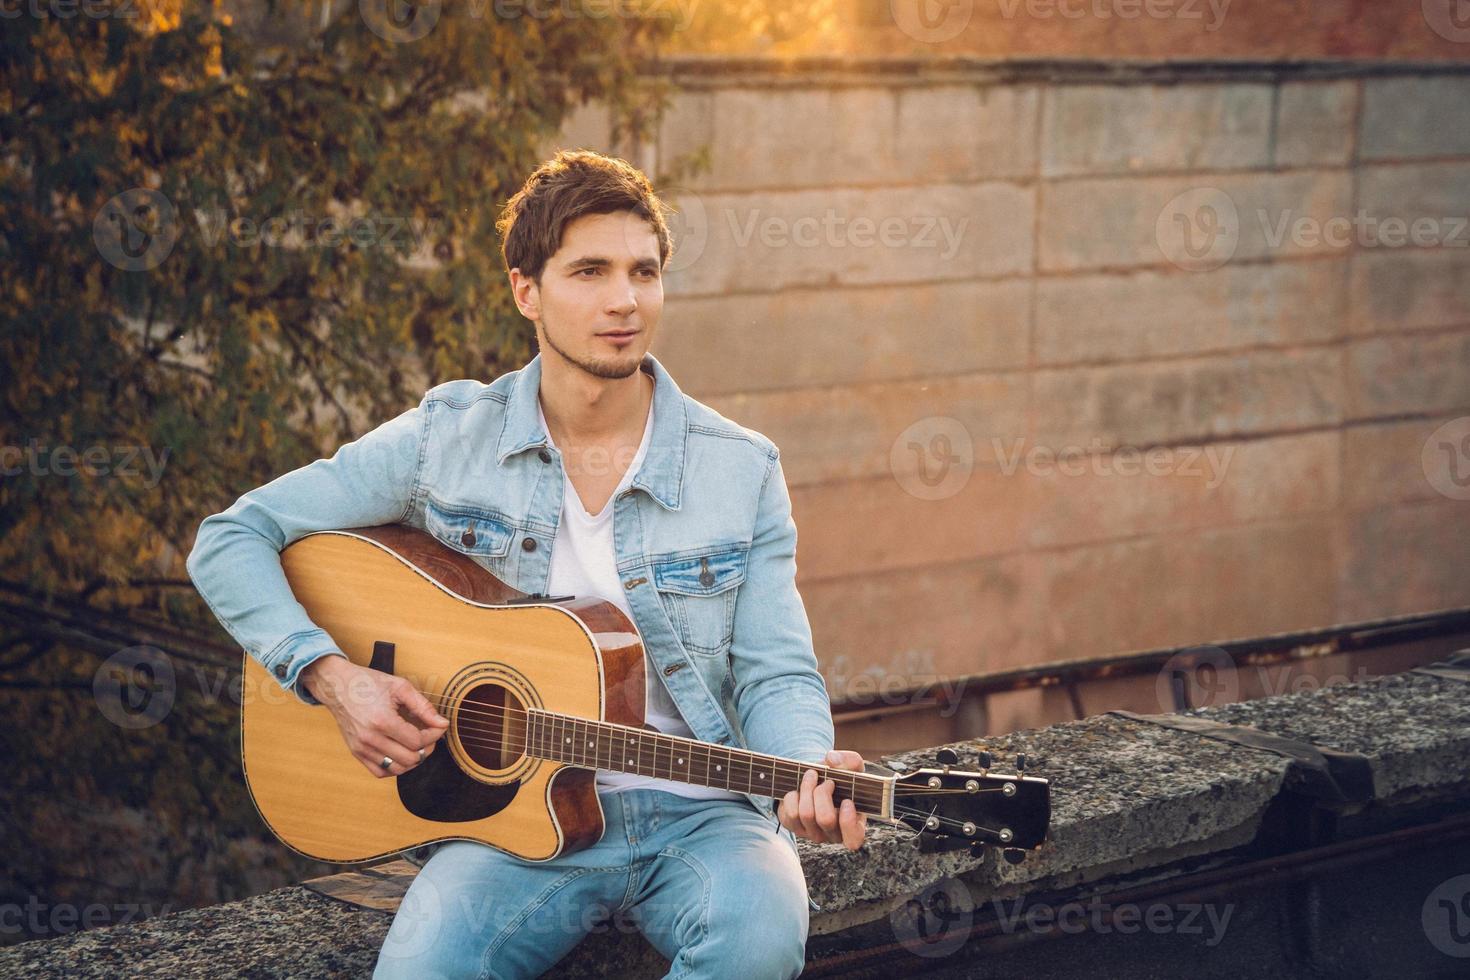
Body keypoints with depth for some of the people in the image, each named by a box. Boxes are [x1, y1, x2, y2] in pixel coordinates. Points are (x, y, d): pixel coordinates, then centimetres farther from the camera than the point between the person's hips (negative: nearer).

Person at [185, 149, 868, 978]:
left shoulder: (742, 469, 4)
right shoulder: (446, 439, 2)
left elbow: (776, 673, 1)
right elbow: (231, 541, 6)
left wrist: (810, 774, -21)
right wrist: (333, 677, -9)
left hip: (696, 815, 2)